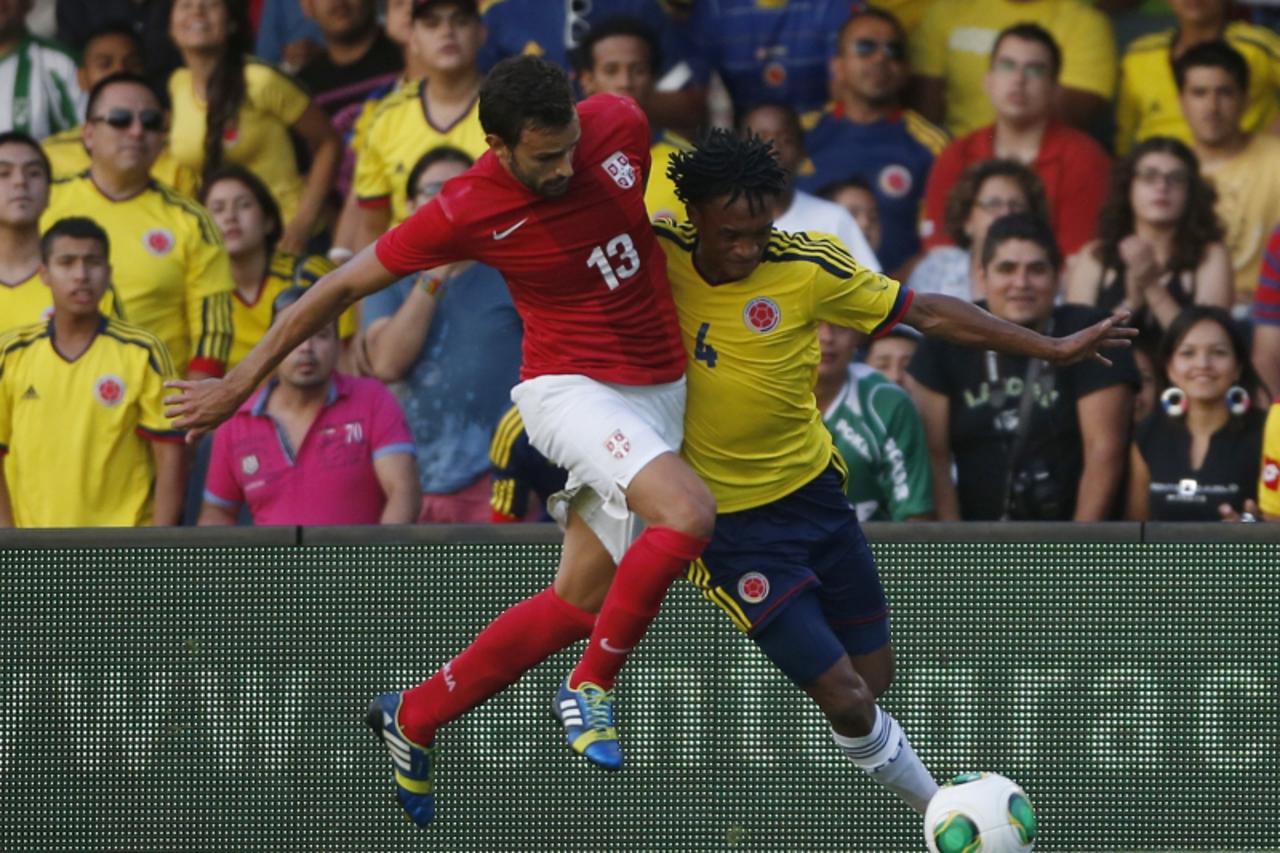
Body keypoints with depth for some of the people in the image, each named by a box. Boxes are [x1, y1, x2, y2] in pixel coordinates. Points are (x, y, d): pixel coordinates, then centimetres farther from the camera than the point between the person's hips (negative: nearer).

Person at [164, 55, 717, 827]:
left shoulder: (619, 125, -10)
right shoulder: (467, 212, -19)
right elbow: (345, 285, -7)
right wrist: (240, 382, -1)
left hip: (659, 390, 6)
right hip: (572, 385, -6)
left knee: (577, 602, 6)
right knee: (688, 513, -32)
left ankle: (414, 720, 22)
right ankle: (591, 691, -15)